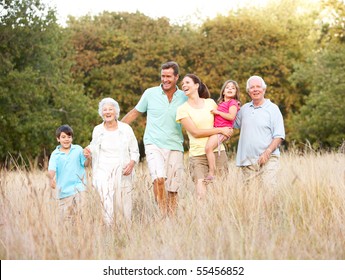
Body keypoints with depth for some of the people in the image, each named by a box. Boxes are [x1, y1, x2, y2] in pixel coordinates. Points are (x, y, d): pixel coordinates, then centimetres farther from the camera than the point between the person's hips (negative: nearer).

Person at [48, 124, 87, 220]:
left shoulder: (78, 149, 3)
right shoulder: (55, 154, 0)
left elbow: (85, 163, 0)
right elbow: (51, 169, -11)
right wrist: (51, 178, -33)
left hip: (79, 187, 0)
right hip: (64, 190, 1)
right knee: (66, 217, 6)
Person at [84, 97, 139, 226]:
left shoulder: (126, 129, 4)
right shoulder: (97, 130, 9)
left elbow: (135, 151, 7)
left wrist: (132, 163, -11)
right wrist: (88, 153, -3)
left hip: (122, 172, 0)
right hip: (103, 170, 0)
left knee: (123, 205, -1)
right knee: (106, 204, -17)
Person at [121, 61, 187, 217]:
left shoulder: (184, 98, 5)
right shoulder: (150, 93, 3)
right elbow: (135, 113, 15)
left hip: (175, 147, 2)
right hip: (154, 145, -2)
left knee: (173, 190, 4)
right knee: (159, 178, -26)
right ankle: (162, 216, -22)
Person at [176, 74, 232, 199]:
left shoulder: (210, 102, 10)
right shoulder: (183, 109, 1)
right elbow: (195, 132, -7)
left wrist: (228, 130, 2)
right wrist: (220, 130, -9)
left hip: (218, 152, 3)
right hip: (198, 155, -2)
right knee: (202, 194, -15)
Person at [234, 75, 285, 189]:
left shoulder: (272, 109, 1)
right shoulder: (244, 108, 16)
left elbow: (279, 136, -4)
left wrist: (267, 152, -16)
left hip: (267, 159, -4)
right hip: (247, 160, 4)